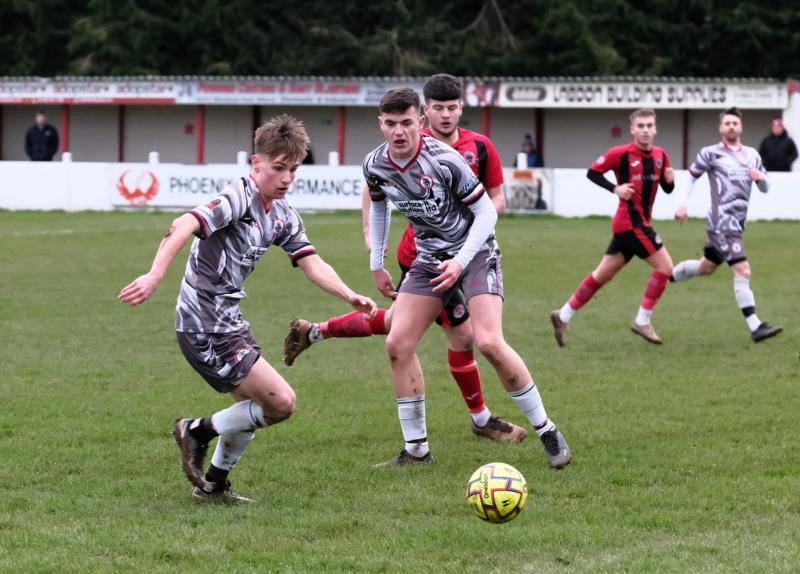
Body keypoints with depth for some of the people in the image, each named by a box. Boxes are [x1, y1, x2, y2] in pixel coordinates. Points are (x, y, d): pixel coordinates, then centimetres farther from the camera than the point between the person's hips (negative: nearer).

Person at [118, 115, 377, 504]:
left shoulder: (284, 217, 9)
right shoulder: (239, 198, -18)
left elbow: (313, 265, 6)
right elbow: (184, 226, -31)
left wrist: (350, 296, -12)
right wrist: (154, 276, -43)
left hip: (229, 320, 10)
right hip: (205, 328, -10)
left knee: (253, 406, 23)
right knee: (281, 402, -11)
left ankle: (214, 484, 36)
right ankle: (197, 432, 5)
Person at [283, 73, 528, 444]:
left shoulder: (480, 147, -3)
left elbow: (497, 199, 3)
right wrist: (369, 229, -5)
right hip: (421, 255, -6)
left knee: (394, 322, 21)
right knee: (463, 333, -7)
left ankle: (313, 332, 39)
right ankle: (481, 420, 9)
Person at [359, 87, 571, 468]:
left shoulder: (444, 161, -24)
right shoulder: (375, 166, -7)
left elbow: (487, 212, -16)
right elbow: (378, 207, 16)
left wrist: (460, 261, -25)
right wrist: (376, 265, 14)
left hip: (474, 251, -6)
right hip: (429, 258, 6)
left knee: (488, 342, -22)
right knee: (397, 345, -6)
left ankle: (548, 433, -7)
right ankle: (416, 450, 5)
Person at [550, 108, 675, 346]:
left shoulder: (660, 155, 8)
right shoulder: (621, 153, -11)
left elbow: (667, 189, 16)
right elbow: (592, 172, -5)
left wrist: (670, 180, -7)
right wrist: (615, 188, -18)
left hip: (639, 222, 7)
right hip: (630, 221, -7)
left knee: (602, 275, 12)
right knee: (665, 266, -10)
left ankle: (563, 316, 21)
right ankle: (642, 322, -1)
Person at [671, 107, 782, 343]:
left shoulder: (752, 155, 13)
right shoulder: (711, 153, -2)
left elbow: (765, 189, 15)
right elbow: (692, 176, 8)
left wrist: (761, 178, -7)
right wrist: (683, 205, 1)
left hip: (737, 222, 7)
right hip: (722, 221, -7)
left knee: (706, 267, 21)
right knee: (743, 271, -18)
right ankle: (755, 327, -20)